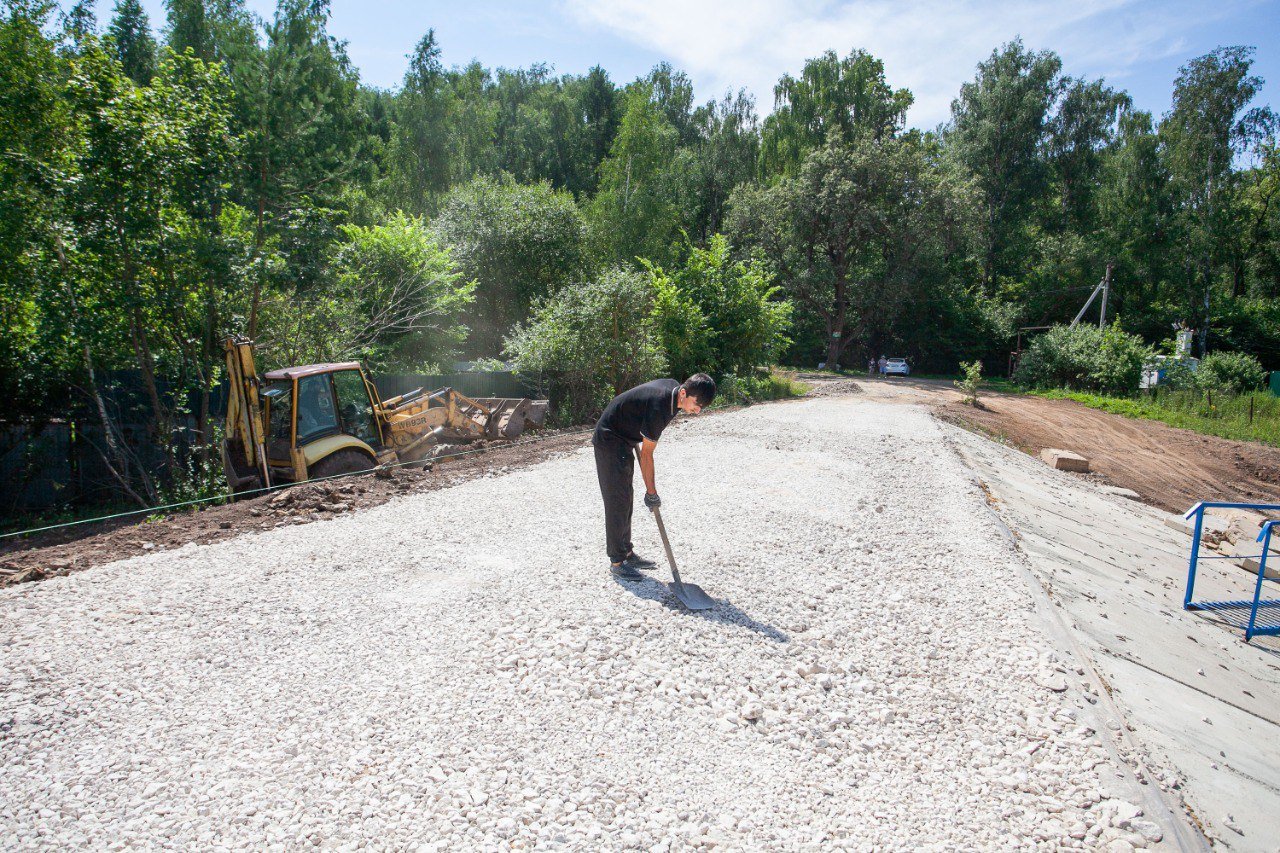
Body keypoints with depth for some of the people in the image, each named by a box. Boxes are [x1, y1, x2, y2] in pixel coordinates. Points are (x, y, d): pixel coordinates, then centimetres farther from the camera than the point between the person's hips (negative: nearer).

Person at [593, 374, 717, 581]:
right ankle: (617, 561, -1)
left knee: (625, 500, 13)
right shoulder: (659, 407, -32)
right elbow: (646, 454, -24)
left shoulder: (672, 387, -6)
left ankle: (626, 553, 22)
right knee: (618, 501, -8)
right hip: (609, 441, -10)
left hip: (624, 438, 10)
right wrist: (651, 492, -17)